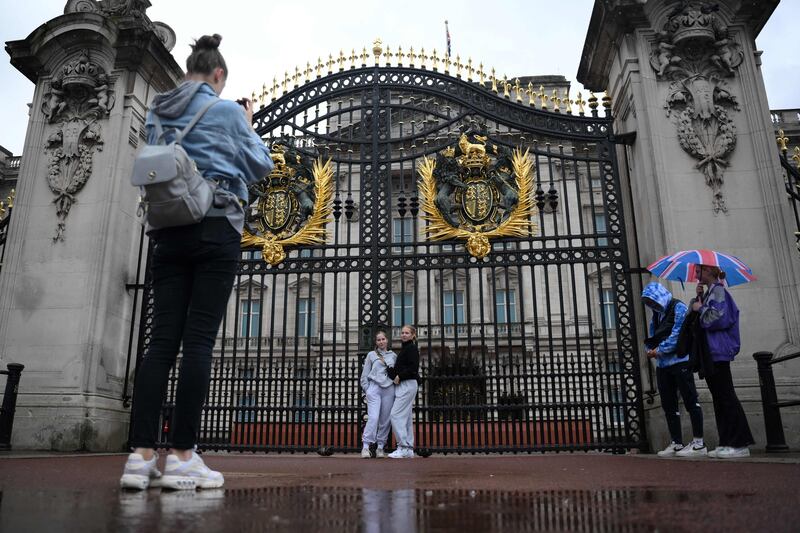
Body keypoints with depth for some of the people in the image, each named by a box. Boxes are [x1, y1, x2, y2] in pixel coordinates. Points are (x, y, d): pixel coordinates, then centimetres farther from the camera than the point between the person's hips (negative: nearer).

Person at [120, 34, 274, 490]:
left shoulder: (158, 113, 16)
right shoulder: (227, 110, 2)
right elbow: (261, 166, 9)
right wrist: (248, 124, 23)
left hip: (170, 232, 5)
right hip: (217, 229, -5)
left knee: (163, 338, 0)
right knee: (199, 340, -9)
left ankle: (142, 455, -5)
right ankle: (182, 457, -9)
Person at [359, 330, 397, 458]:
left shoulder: (393, 356, 14)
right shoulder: (371, 355, 10)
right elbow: (365, 374, 9)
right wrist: (367, 389, 1)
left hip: (389, 390, 2)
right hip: (374, 388, -2)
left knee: (386, 420, 1)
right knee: (373, 417, -14)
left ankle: (380, 447, 11)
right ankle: (366, 446, -13)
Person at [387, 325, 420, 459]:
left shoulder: (411, 348, -9)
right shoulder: (404, 348, 20)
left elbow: (413, 368, -19)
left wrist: (399, 377, -13)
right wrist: (389, 370, 8)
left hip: (407, 385, -10)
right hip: (402, 386, 10)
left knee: (396, 415, -13)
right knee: (406, 417, 9)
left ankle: (403, 447, -11)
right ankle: (409, 449, 12)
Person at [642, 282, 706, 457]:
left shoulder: (678, 307, -6)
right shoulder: (656, 314, 18)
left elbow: (677, 334, -16)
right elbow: (653, 336, 19)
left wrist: (659, 350, -14)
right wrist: (650, 348, -3)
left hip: (680, 361, -8)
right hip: (662, 364, 8)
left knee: (690, 401, -2)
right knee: (668, 405, 9)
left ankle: (699, 444, 3)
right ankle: (676, 444, 16)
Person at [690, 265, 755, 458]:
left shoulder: (718, 291, -10)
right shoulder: (709, 293, 18)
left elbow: (719, 318, -21)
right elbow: (694, 312, 17)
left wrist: (701, 309, -8)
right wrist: (698, 298, 4)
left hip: (718, 353, -10)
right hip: (710, 354, 10)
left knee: (726, 397, -8)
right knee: (719, 398, 10)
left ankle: (740, 444, -4)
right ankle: (726, 443, 14)